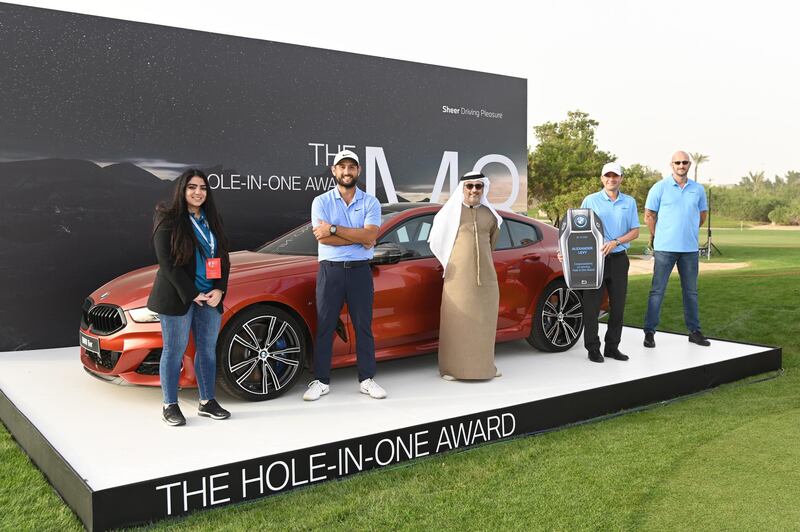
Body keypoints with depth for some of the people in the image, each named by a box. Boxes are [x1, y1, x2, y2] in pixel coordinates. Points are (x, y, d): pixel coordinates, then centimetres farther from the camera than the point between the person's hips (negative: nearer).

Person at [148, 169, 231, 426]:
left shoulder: (212, 220, 11)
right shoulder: (169, 220, -6)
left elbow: (223, 258, 11)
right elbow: (167, 263, -12)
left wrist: (219, 290, -4)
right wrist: (192, 295, -15)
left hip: (210, 298, 6)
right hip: (177, 297, -5)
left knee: (208, 349, 9)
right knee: (174, 351, 2)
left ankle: (207, 402, 20)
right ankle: (170, 406, 12)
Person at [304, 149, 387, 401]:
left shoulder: (370, 202, 3)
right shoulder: (321, 201, 1)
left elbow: (371, 235, -14)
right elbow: (323, 238, -13)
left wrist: (334, 229, -16)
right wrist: (359, 238, -12)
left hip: (360, 270, 1)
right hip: (330, 270, -1)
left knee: (364, 326, 6)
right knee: (325, 327, 3)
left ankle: (367, 379, 16)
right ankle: (321, 381, 12)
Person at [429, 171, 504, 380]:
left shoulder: (489, 214, 11)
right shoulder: (451, 211, 0)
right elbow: (436, 241, 8)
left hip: (485, 277, 4)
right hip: (458, 277, -3)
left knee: (484, 322, 8)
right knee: (456, 323, -3)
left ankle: (484, 365, 21)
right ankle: (452, 368, 4)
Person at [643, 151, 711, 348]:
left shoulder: (698, 189, 8)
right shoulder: (660, 187, -2)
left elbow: (702, 215, 19)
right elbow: (649, 215, 1)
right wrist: (657, 237, 6)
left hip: (690, 248, 4)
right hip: (665, 248, -4)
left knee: (691, 291, 12)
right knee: (657, 290, -3)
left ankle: (694, 331, 21)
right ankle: (649, 331, 2)